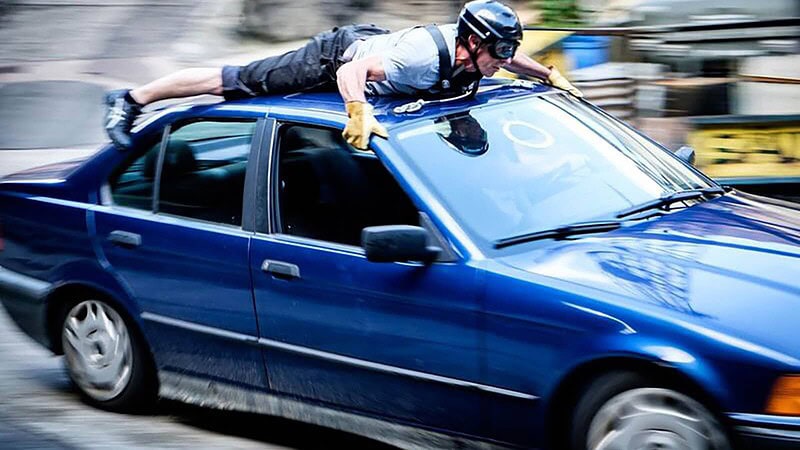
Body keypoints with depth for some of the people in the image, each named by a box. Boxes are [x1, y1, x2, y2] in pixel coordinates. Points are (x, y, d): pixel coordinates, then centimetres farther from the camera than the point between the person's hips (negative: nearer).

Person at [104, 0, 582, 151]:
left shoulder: (473, 50, -14)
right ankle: (132, 100, 16)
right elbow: (351, 72, -40)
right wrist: (359, 113, -54)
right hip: (335, 57, -7)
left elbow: (510, 59, 11)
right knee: (235, 81, 3)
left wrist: (550, 73, 2)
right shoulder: (426, 55, -39)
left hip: (367, 40, 7)